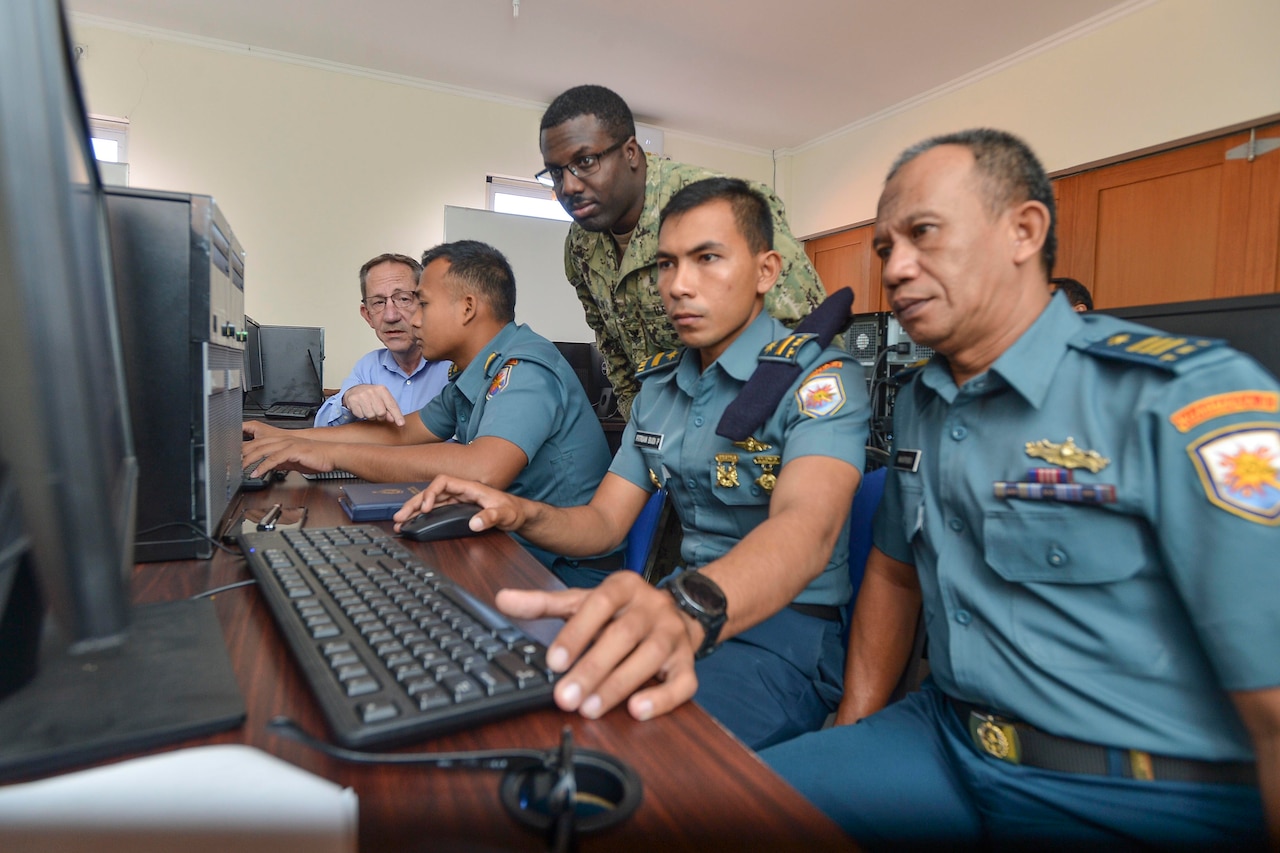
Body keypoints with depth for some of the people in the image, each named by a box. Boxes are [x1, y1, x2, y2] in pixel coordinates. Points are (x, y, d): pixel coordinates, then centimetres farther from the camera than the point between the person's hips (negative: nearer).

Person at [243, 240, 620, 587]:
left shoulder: (525, 367, -21)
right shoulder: (474, 376, 10)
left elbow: (481, 470, -37)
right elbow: (401, 433, 20)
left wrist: (335, 453, -27)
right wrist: (286, 437, 16)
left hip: (568, 573, -8)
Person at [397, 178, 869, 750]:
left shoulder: (820, 377, -12)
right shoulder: (658, 385, 10)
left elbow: (806, 528, -31)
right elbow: (603, 522, 10)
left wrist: (689, 612, -51)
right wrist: (522, 514, -11)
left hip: (787, 626, -5)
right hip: (680, 609, 6)